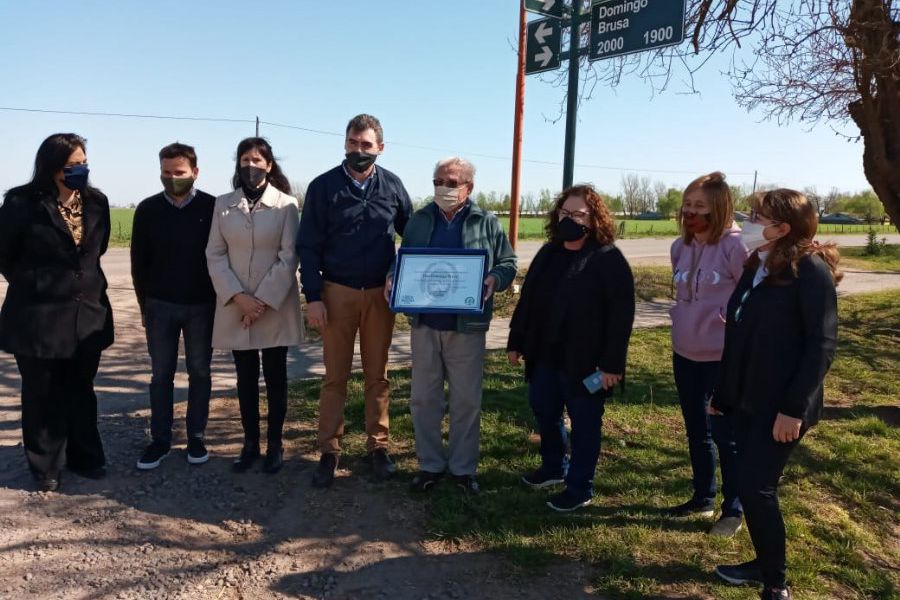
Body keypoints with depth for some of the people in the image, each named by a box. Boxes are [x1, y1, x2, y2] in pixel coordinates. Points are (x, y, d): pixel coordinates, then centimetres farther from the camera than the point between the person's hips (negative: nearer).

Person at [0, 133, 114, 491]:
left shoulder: (96, 201, 2)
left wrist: (84, 281, 12)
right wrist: (34, 285, 6)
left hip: (88, 313, 4)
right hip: (39, 316, -4)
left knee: (81, 392, 15)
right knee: (43, 395, 9)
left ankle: (84, 458, 29)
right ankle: (46, 466, 24)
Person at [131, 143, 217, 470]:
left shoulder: (212, 207, -5)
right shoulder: (148, 209, 1)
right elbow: (139, 262, 6)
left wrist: (217, 300, -3)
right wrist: (145, 304, 5)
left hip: (202, 306, -1)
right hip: (160, 306, 2)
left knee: (199, 373, 7)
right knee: (161, 375, 8)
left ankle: (196, 437, 19)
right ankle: (160, 439, 19)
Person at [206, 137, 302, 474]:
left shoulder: (286, 204, -3)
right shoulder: (223, 205, 5)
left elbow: (289, 257, -7)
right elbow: (214, 254, 2)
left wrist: (263, 300, -13)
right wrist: (238, 297, -11)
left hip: (276, 306, -2)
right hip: (235, 307, 2)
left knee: (275, 377, 6)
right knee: (246, 378, 10)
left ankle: (274, 444, 19)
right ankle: (250, 443, 22)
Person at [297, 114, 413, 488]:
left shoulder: (392, 186, 2)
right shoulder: (323, 186, -3)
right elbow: (308, 246, -3)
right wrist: (313, 296, -9)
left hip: (381, 294, 2)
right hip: (337, 293, -1)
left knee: (377, 375, 10)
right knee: (335, 376, 6)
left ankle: (377, 446, 22)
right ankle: (329, 451, 16)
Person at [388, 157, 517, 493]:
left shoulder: (487, 223, 2)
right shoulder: (419, 220, 9)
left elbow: (508, 264, 4)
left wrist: (493, 280, -17)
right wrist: (393, 278, -8)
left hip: (466, 326, -2)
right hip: (424, 324, 2)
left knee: (466, 400, 7)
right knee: (423, 397, 9)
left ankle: (464, 467, 24)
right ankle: (430, 464, 26)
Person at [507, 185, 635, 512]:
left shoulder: (609, 259, -12)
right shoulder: (548, 253, 9)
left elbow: (621, 315, -16)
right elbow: (527, 300, 12)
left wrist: (612, 363, -20)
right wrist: (516, 341, 11)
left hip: (585, 362, -7)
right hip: (545, 355, 7)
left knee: (584, 424, 7)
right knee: (544, 412, 20)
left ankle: (580, 488, 22)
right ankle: (554, 466, 43)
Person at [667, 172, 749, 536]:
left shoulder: (735, 246, -16)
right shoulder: (679, 247, 3)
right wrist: (684, 323, 12)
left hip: (723, 358, -7)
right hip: (684, 354, 7)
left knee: (725, 435, 5)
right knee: (696, 432, 18)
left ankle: (733, 509, 23)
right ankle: (703, 498, 35)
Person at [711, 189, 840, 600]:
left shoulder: (810, 269, -13)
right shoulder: (757, 267, 10)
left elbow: (822, 343, -17)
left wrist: (795, 407, -21)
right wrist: (721, 394, 15)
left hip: (781, 405, -7)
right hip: (746, 400, 8)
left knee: (755, 488, -5)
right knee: (752, 485, 14)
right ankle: (765, 564, 32)